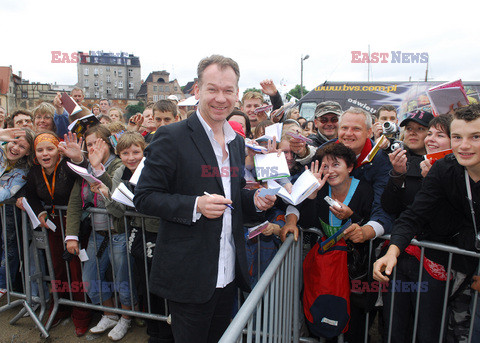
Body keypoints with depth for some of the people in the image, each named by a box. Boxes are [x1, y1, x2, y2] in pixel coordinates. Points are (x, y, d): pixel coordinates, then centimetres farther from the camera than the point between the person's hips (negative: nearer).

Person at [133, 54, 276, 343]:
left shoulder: (237, 142, 9)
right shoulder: (171, 137, -13)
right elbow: (144, 197, -13)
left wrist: (255, 200, -2)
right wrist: (195, 206, -26)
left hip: (228, 274, 7)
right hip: (189, 277, -6)